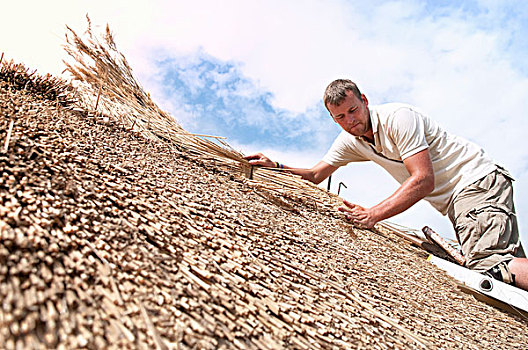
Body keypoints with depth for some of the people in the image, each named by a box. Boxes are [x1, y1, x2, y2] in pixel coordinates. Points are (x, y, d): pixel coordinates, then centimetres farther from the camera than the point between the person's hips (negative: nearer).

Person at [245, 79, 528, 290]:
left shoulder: (398, 117, -19)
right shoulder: (349, 140, 5)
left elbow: (423, 181, -24)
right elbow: (315, 175, 12)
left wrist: (372, 215, -26)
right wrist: (275, 167, -2)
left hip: (478, 180, -8)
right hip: (455, 202, 8)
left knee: (489, 262, -29)